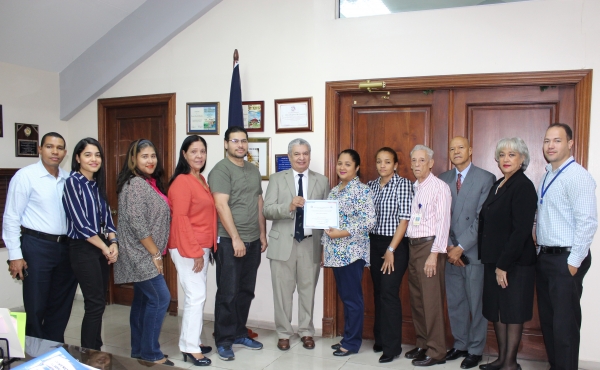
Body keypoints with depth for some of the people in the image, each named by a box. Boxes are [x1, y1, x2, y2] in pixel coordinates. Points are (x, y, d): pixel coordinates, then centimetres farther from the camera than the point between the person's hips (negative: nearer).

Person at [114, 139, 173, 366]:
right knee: (160, 298, -8)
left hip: (146, 255, 9)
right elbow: (138, 224, -22)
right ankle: (150, 353, 3)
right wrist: (155, 253, -16)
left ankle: (139, 351, 22)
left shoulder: (150, 183, 13)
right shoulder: (135, 184, -16)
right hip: (142, 255, -9)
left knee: (143, 300, 13)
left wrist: (156, 253, 14)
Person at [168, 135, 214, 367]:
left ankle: (192, 341, 25)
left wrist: (206, 248, 13)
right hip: (187, 248, -9)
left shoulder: (201, 180, 14)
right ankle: (191, 348, 5)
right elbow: (180, 218, -18)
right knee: (196, 296, -6)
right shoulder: (182, 181, -13)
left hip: (202, 246, 9)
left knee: (197, 296, 13)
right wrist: (194, 251, -19)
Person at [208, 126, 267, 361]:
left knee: (246, 291, 13)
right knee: (228, 293, 1)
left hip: (253, 241, 7)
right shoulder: (221, 169, -8)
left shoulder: (254, 170, 14)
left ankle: (239, 334, 27)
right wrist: (236, 238, -18)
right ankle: (224, 340, 14)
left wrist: (262, 234, 13)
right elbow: (221, 205, -16)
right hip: (230, 241, -7)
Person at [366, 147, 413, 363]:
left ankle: (392, 346, 7)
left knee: (389, 293, -6)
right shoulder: (371, 185, 9)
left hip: (396, 245, -5)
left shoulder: (403, 184, -8)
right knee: (378, 292, 12)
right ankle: (380, 339, 26)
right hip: (374, 243, 5)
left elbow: (404, 219, -12)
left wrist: (391, 250, -13)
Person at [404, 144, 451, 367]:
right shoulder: (412, 188, 13)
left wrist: (434, 254, -17)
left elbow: (443, 222, -13)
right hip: (412, 245, 7)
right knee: (416, 298, 12)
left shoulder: (439, 187, -8)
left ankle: (436, 352, 9)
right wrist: (411, 246, 6)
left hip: (429, 245, -7)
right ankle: (422, 344, 26)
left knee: (431, 300, -2)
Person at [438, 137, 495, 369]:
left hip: (474, 252, -4)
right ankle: (460, 345, 28)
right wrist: (449, 246, -5)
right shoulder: (443, 179, 9)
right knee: (454, 303, 13)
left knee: (477, 304, 6)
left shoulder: (486, 179, -6)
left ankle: (475, 350, 21)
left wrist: (461, 247, -14)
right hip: (451, 253, 4)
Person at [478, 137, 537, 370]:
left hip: (514, 262, -8)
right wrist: (490, 260, 10)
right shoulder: (498, 185, 12)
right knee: (496, 310, 14)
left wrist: (503, 265, -19)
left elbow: (521, 230, -19)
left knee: (512, 313, 4)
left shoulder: (523, 186, -13)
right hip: (493, 260, 8)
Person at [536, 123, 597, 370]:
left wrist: (574, 262, -18)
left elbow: (588, 222, -20)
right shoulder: (548, 176, 13)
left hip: (566, 259, -8)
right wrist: (541, 252, 10)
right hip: (545, 257, 9)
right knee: (547, 319, 16)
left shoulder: (577, 176, -14)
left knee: (564, 323, 0)